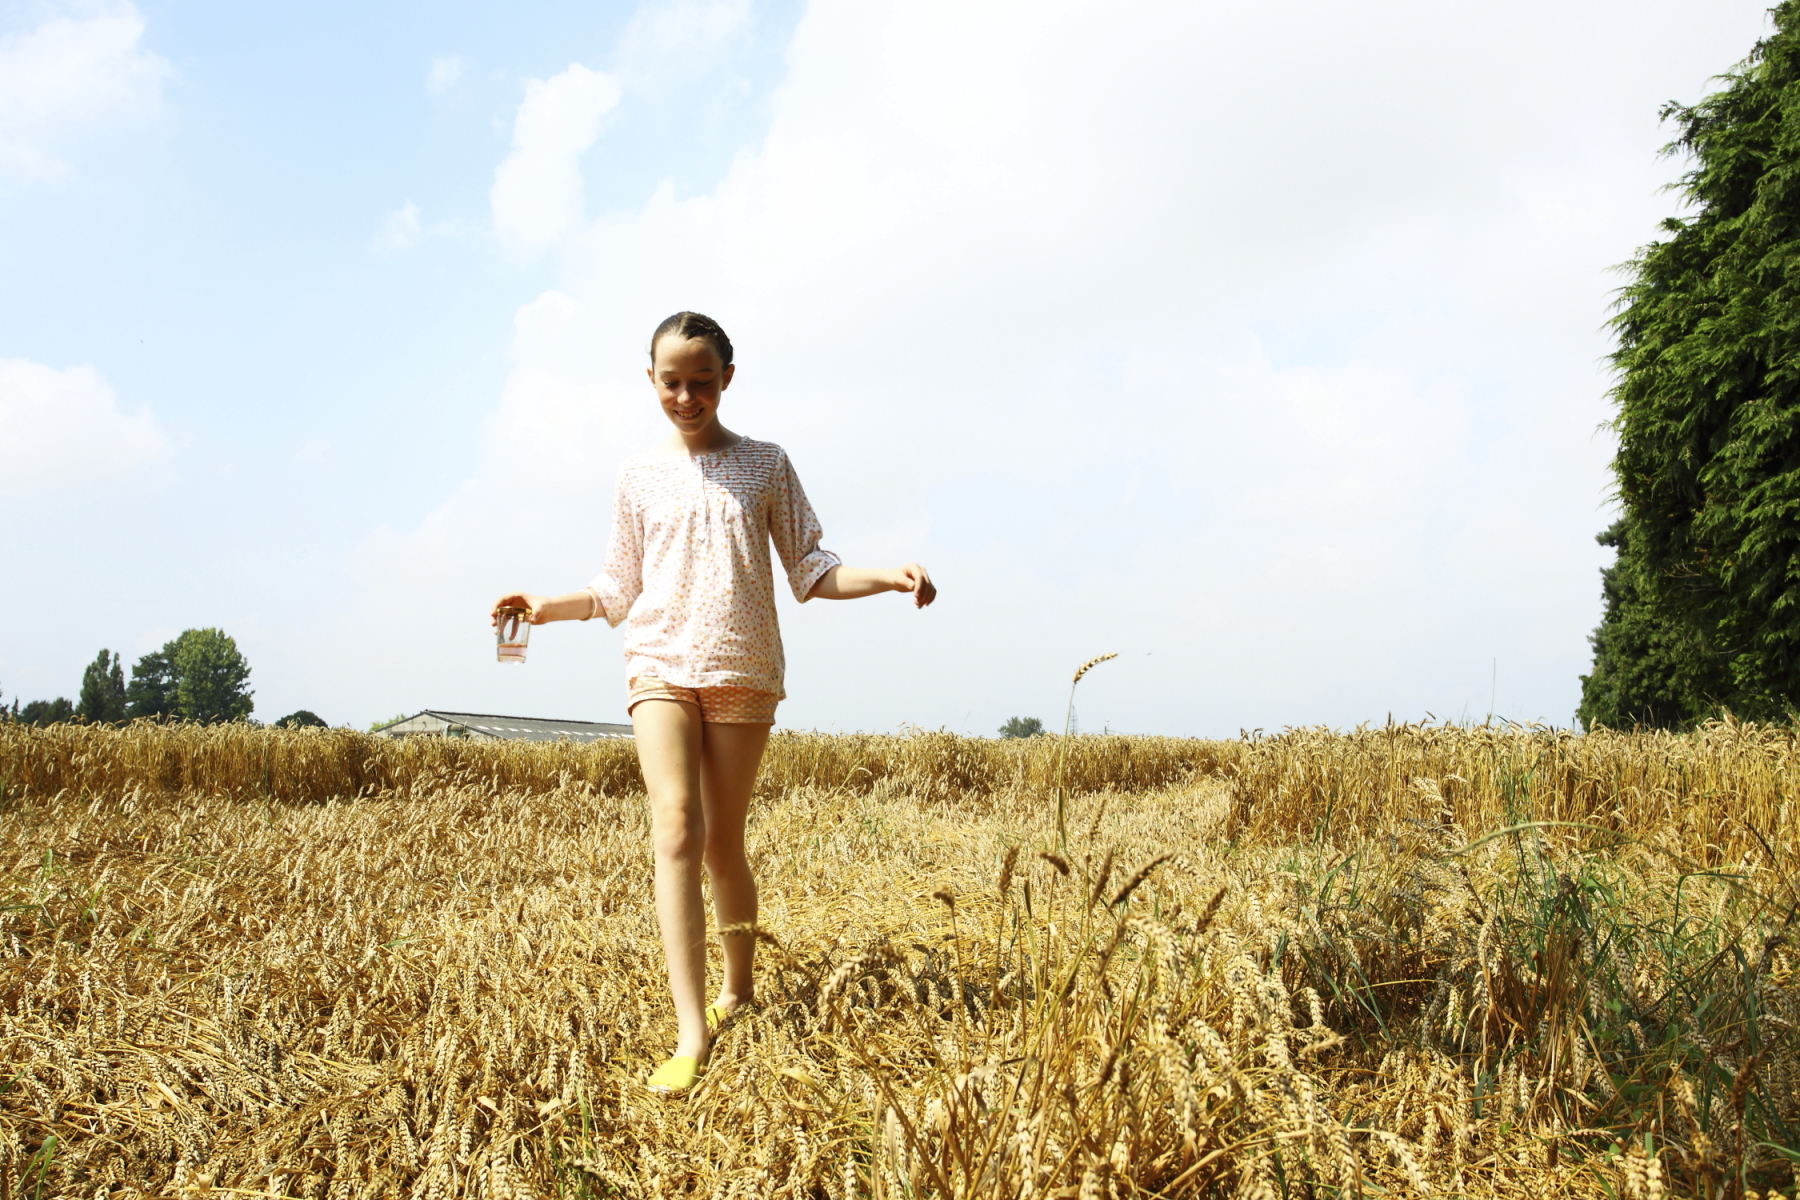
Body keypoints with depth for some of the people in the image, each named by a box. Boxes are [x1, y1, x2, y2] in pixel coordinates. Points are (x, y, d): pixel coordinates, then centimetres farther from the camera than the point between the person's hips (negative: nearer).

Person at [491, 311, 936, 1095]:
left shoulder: (766, 464, 7)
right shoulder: (638, 475, 10)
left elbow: (811, 572, 6)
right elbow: (620, 589, 15)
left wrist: (888, 577, -11)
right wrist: (549, 606, -1)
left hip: (743, 672, 0)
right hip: (660, 665, 0)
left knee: (722, 845, 4)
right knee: (676, 826, -19)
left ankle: (738, 987, 30)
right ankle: (691, 1035, -22)